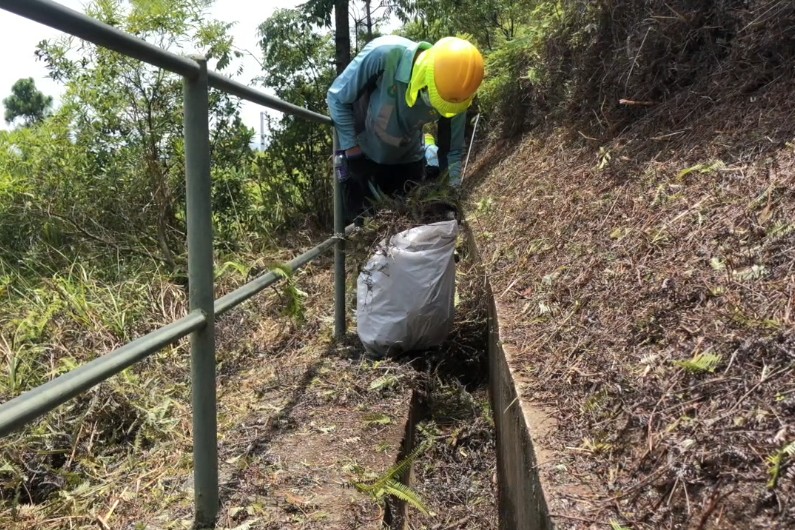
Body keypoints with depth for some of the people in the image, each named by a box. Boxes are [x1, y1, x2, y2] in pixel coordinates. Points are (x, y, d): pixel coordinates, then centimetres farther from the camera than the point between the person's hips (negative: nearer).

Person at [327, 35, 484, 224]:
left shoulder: (453, 93, -24)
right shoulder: (383, 55, -34)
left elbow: (452, 150, -9)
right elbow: (337, 98, -20)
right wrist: (353, 153, -19)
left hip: (407, 160, 3)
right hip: (361, 156, -3)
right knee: (360, 221, -2)